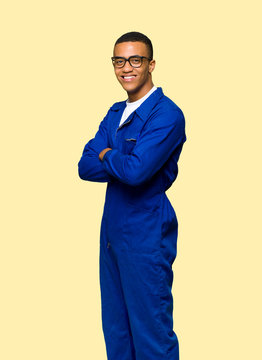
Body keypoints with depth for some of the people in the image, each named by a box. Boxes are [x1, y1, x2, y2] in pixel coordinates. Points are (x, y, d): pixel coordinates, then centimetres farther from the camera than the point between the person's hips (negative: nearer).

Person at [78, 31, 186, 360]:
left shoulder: (167, 115, -14)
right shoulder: (115, 114, 13)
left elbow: (137, 171, -26)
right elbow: (85, 167, 4)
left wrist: (106, 155, -6)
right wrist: (122, 163, -13)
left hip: (146, 237, -8)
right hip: (112, 231, 8)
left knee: (151, 334, 2)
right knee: (115, 329, 17)